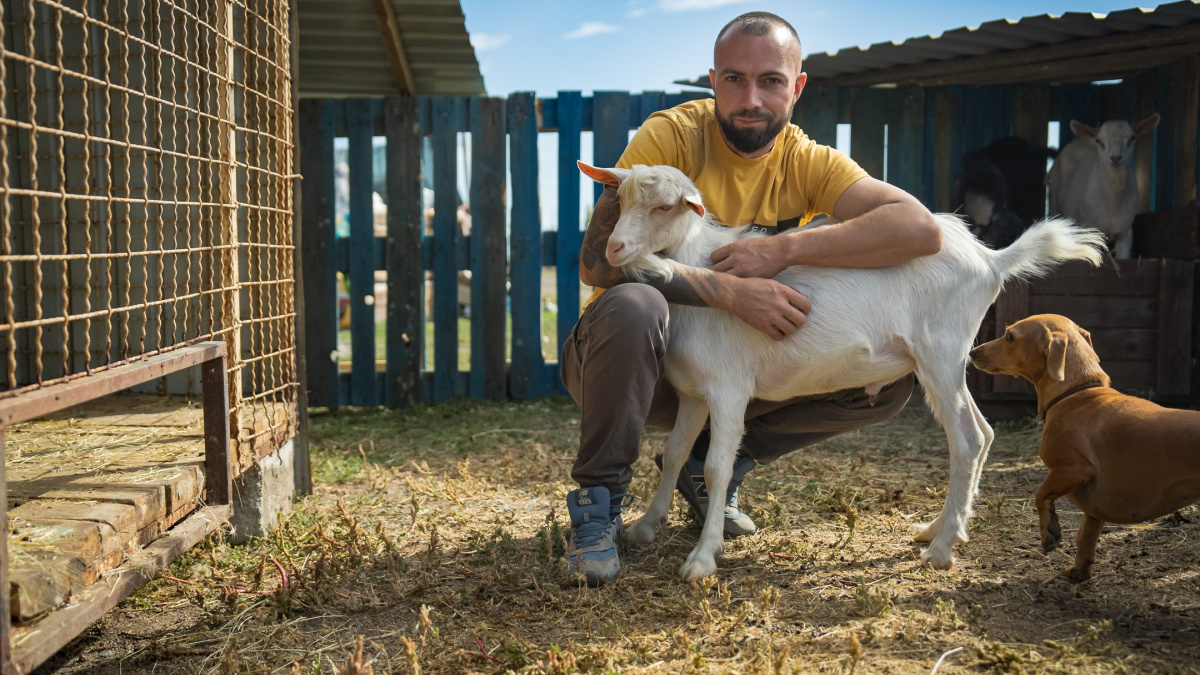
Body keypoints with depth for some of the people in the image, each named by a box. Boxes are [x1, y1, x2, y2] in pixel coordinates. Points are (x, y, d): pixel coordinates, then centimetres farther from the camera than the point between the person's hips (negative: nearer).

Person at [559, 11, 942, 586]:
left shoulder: (807, 162, -7)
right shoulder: (672, 135, -16)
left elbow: (921, 229, -22)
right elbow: (598, 258, -29)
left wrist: (784, 248, -32)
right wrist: (731, 291, -38)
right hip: (635, 356, -3)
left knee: (888, 377, -9)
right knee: (633, 305, -38)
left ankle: (710, 463, 6)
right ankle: (598, 498, -15)